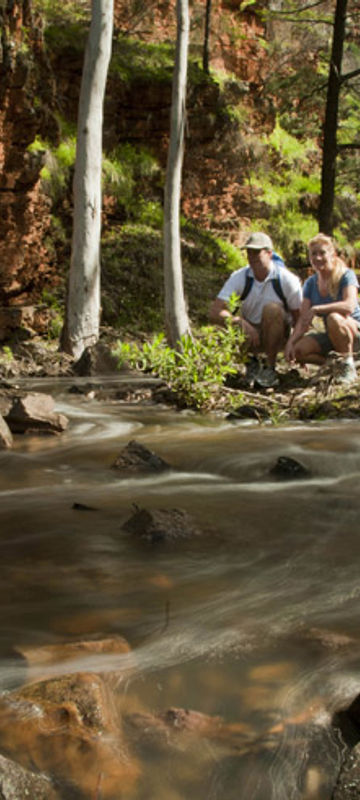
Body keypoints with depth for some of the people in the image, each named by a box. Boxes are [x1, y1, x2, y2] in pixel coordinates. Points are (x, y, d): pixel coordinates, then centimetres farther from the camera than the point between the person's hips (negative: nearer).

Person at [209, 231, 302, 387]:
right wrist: (242, 323, -36)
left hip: (278, 336, -1)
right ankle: (251, 362, 3)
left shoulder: (287, 280, -15)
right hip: (250, 334, 1)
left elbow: (299, 318, -7)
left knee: (272, 309, -31)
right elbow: (214, 313, -21)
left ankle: (270, 369, -19)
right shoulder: (239, 278, -13)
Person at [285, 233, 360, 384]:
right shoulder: (311, 283, 2)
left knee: (333, 318, -37)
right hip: (332, 336, 5)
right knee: (298, 350, -20)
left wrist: (315, 309, -33)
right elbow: (303, 319, -4)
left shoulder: (346, 275, -13)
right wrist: (291, 342, -20)